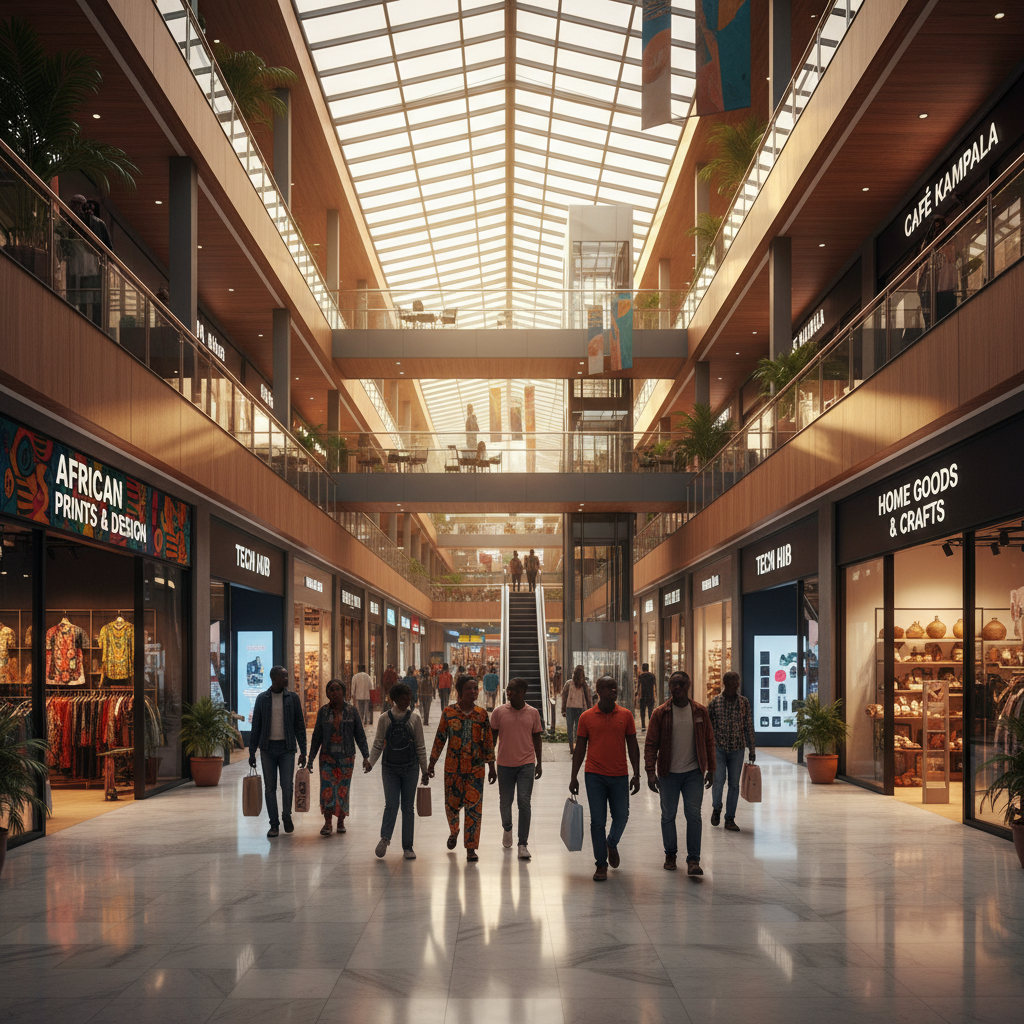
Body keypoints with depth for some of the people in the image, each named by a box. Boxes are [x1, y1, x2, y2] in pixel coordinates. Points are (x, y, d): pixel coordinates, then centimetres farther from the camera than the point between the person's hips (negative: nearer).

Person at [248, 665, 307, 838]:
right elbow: (256, 727, 6)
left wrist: (303, 751, -2)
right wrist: (252, 752, 3)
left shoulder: (292, 698, 3)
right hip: (267, 748, 0)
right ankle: (274, 824, 8)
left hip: (287, 748, 0)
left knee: (287, 784, -9)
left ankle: (286, 815, 15)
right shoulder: (262, 699, 3)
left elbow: (300, 725, 4)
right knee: (270, 787, 1)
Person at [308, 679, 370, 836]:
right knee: (327, 788, -8)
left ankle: (341, 821, 16)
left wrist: (366, 756, 1)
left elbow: (359, 735, 5)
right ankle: (327, 823, -1)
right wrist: (311, 758, 7)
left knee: (343, 788, 2)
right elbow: (317, 736, 8)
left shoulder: (351, 711, 2)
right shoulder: (323, 711, 3)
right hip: (327, 756, 0)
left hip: (346, 757, 0)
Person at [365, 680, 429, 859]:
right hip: (390, 767, -1)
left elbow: (420, 746, 6)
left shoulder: (414, 718, 2)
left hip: (410, 767, 1)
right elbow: (378, 744, 4)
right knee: (391, 804, -13)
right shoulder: (384, 719, 1)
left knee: (408, 807, 3)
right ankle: (385, 838, -19)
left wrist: (424, 771, 6)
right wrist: (370, 762, -11)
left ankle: (407, 846, 6)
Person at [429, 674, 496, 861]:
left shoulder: (481, 714, 1)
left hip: (476, 767, 0)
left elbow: (488, 741, 4)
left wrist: (491, 767, 3)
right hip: (453, 766, 0)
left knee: (474, 806, -4)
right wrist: (431, 764, 4)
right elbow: (440, 739, 4)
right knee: (451, 803, 9)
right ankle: (454, 832, 41)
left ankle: (471, 848, 1)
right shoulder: (449, 712, -1)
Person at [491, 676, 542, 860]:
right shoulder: (499, 712, -2)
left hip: (526, 764, -1)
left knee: (524, 802, -9)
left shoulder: (533, 713, 1)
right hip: (505, 764, 1)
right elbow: (492, 737, 6)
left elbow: (536, 738, 9)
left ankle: (523, 844, -5)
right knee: (505, 801, 12)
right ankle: (507, 828, 42)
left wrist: (539, 763, 10)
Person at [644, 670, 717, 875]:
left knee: (693, 815, -6)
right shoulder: (660, 713, -3)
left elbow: (709, 741, 9)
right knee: (668, 815, 9)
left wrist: (710, 769, 6)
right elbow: (651, 744, -3)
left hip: (693, 773, 0)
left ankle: (693, 860, -2)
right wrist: (650, 772, -11)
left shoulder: (700, 711, 2)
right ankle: (670, 854, 26)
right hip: (668, 773, 0)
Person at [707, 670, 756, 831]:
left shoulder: (744, 702, 2)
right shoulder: (714, 702, -3)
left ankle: (730, 819, 13)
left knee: (734, 784, 3)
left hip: (737, 749, 2)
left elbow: (749, 727, 7)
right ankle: (716, 808, 16)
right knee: (718, 780, -12)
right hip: (718, 748, -2)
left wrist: (752, 749, 6)